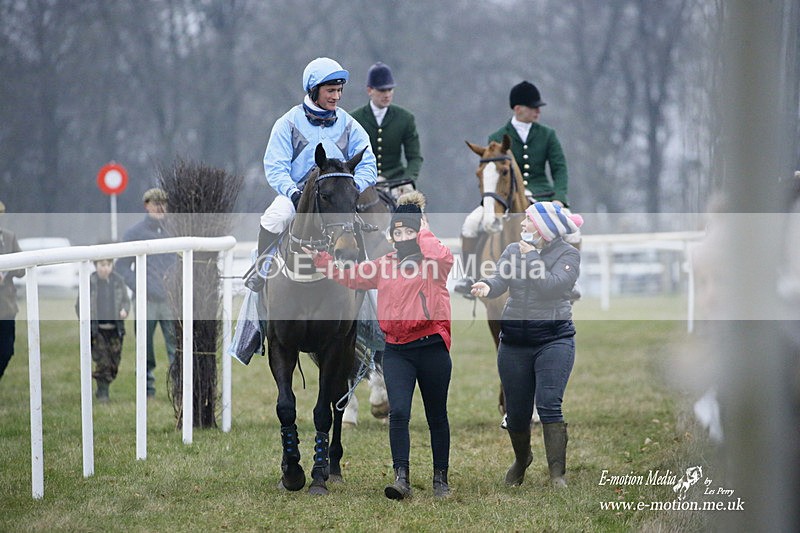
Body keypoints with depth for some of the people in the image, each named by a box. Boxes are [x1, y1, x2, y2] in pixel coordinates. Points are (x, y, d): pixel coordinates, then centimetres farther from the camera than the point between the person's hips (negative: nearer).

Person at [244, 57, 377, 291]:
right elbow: (275, 168, -5)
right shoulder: (289, 123, 1)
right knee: (274, 219, -32)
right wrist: (293, 192, -25)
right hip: (295, 194, -2)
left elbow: (367, 166, 4)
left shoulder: (349, 126, 8)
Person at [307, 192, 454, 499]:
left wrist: (424, 232, -8)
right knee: (398, 412, -13)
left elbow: (442, 255, -25)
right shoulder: (385, 265, 13)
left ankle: (440, 479, 20)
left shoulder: (435, 262, -1)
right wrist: (321, 260, 8)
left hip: (431, 347, -3)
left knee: (437, 416, 9)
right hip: (396, 351, 3)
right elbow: (351, 277, 18)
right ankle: (401, 478, -16)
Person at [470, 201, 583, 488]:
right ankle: (521, 459, 37)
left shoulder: (568, 254, -3)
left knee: (549, 405, -18)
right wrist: (487, 286, -29)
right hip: (514, 340, 4)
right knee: (516, 410, 9)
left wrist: (531, 257, -13)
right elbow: (501, 279, -8)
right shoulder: (513, 250, 9)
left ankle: (557, 474, -17)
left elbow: (550, 286, -18)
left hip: (554, 338, -4)